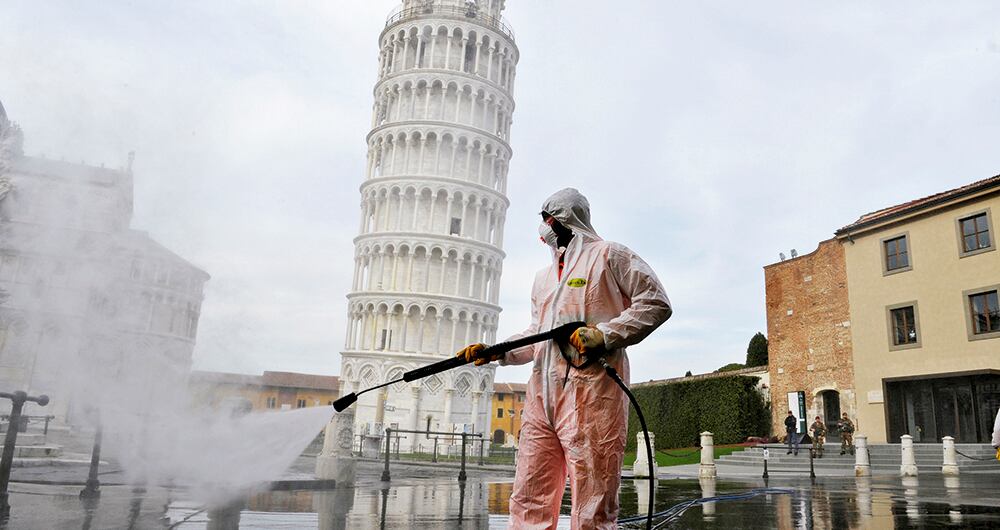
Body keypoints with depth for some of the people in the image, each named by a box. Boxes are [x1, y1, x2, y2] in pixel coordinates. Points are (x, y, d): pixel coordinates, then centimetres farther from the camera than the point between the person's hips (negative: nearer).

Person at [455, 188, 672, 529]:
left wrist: (604, 334, -12)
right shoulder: (543, 277, 28)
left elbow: (656, 302, -1)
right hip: (542, 394, 7)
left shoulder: (609, 255, 5)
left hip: (591, 391, -7)